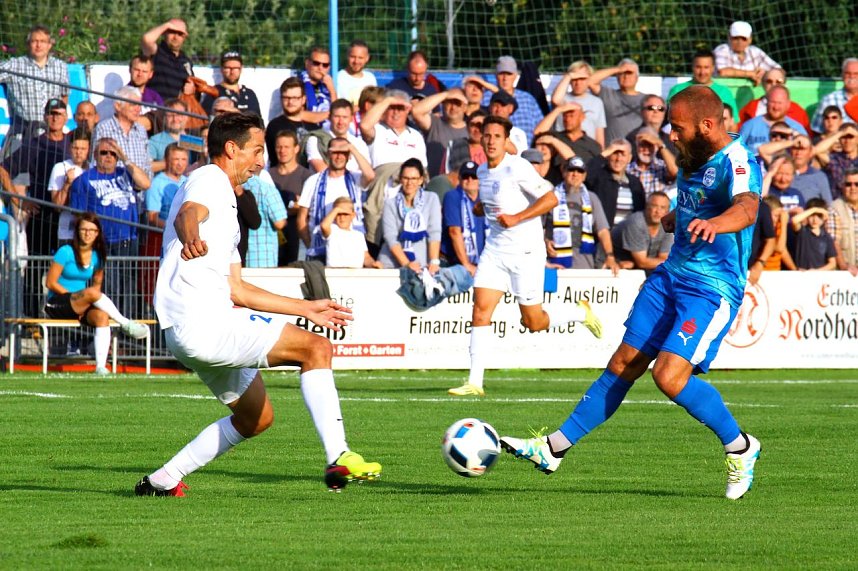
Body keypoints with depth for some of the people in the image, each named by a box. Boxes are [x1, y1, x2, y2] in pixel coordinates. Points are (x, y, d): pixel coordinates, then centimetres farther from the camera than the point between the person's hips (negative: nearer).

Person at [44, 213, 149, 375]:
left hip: (80, 307, 5)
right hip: (57, 305, -5)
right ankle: (126, 324, -22)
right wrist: (75, 297, -14)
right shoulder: (66, 252, -8)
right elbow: (50, 283, -9)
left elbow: (97, 283, 17)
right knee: (92, 292, -34)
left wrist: (83, 303, -3)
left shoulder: (97, 256, 9)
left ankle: (101, 367, -37)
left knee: (102, 316, -29)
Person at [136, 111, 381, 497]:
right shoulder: (211, 179, -2)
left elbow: (236, 290, 28)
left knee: (256, 418, 21)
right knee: (317, 348, -14)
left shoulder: (224, 198, 27)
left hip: (190, 332, 11)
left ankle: (163, 480, 20)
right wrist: (192, 240, -51)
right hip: (202, 323, -11)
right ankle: (338, 458, -25)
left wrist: (307, 308, 31)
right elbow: (187, 215, -27)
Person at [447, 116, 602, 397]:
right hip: (495, 250, 6)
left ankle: (581, 312, 31)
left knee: (533, 322, 2)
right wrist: (481, 207, 8)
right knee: (480, 311, -8)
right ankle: (474, 382, -7)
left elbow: (550, 198, -18)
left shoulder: (516, 167, -15)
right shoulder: (483, 171, 9)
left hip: (525, 252, -6)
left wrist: (516, 218, -24)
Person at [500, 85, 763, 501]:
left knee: (670, 375, -19)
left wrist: (714, 223, -61)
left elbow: (746, 208, -43)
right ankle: (554, 449, 13)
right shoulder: (694, 156, 9)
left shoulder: (736, 163, -19)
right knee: (623, 365, 8)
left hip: (713, 289, -8)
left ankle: (740, 448, 2)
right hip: (671, 274, 8)